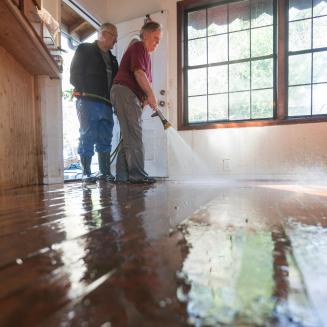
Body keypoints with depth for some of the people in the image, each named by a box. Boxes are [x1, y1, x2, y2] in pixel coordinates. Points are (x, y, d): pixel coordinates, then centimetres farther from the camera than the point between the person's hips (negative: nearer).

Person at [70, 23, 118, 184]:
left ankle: (105, 172, 7)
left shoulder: (112, 58, 25)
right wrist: (84, 92, -12)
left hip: (106, 104, 6)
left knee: (105, 139, 2)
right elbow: (75, 75, -1)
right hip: (88, 102, -6)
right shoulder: (85, 49, 8)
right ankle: (86, 173, 1)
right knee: (87, 137, -5)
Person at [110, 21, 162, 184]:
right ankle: (137, 175, -14)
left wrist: (146, 98, 7)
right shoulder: (138, 47, 1)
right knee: (134, 135, -14)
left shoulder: (146, 54, 31)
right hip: (124, 91, -10)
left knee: (128, 136, 4)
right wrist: (150, 94, -17)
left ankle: (122, 175, 6)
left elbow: (145, 80, 24)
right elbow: (138, 72, -15)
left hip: (131, 96, 10)